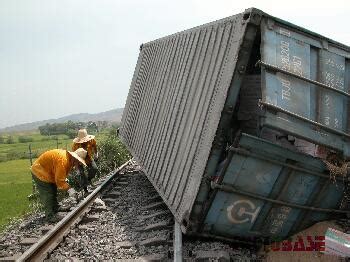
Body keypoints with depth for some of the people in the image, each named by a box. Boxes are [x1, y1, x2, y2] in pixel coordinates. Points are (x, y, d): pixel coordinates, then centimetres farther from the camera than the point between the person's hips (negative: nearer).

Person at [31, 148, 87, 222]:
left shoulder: (70, 159, -4)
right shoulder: (63, 160, -35)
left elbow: (60, 176, 6)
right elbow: (59, 180, -31)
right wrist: (69, 189, -27)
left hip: (49, 173, 10)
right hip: (40, 173, -10)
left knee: (53, 193, 16)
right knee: (48, 196, -8)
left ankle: (55, 212, 28)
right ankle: (50, 217, 1)